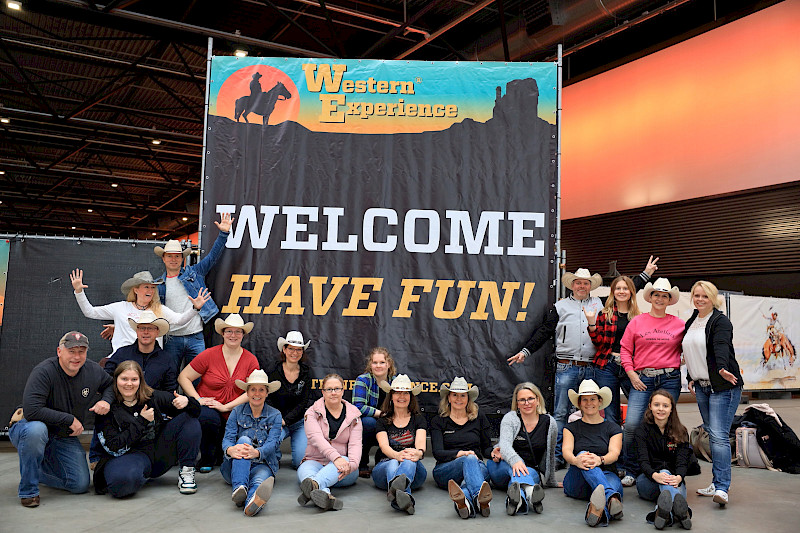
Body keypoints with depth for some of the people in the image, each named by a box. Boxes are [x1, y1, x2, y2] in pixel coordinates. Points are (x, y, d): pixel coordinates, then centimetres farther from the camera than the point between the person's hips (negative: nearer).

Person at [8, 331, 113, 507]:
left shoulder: (93, 371, -6)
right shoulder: (43, 372, -24)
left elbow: (111, 385, 15)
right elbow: (31, 411, -32)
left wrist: (106, 400, -8)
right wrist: (70, 419, -26)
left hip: (65, 438, 5)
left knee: (81, 485, -5)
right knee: (36, 430, -41)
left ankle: (36, 469, 24)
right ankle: (27, 489, -19)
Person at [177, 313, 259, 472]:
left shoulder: (251, 360, 2)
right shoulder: (209, 354, -4)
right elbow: (183, 377, -2)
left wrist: (226, 406, -16)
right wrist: (198, 400, -15)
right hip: (208, 408, -2)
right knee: (208, 419, -38)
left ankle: (218, 454, 22)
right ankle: (206, 459, -8)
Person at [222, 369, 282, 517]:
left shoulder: (275, 415, 7)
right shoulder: (237, 412, 10)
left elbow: (272, 443, -9)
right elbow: (227, 438, -4)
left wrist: (256, 452, -34)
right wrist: (230, 449, -32)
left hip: (261, 464, -1)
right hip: (235, 466, 1)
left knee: (260, 479, -37)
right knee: (244, 440, -30)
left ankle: (252, 500, -75)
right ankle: (239, 487, -52)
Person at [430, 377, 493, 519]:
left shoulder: (479, 418, 16)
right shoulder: (438, 421, 9)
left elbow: (486, 448, 19)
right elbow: (437, 453, -3)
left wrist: (493, 453, -7)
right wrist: (460, 453, -21)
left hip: (477, 466, 1)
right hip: (445, 470, -1)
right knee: (469, 459, -36)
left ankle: (465, 500, -71)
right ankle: (479, 498, -69)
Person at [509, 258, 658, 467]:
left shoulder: (600, 304, 14)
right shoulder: (560, 306, 9)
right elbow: (544, 332, 8)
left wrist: (645, 274, 24)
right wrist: (525, 351, 0)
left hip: (591, 369, 2)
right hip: (566, 368, -2)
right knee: (561, 413, -1)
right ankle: (557, 455, 5)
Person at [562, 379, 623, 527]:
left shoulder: (613, 428, 14)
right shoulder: (571, 427, 15)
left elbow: (614, 453, -5)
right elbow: (566, 451, -4)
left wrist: (600, 460, -31)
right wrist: (575, 460, -31)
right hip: (577, 483, -1)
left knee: (614, 482, -36)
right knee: (583, 454, -34)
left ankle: (598, 510, -71)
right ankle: (611, 498, -63)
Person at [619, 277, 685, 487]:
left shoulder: (678, 324, 10)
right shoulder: (637, 322, 8)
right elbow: (625, 349, 8)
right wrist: (632, 374, -2)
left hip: (669, 379, 1)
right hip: (642, 379, -1)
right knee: (632, 424, -12)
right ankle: (630, 472, 4)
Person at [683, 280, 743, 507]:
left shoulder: (720, 321, -9)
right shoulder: (691, 322, 14)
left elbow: (721, 346, -27)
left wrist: (722, 368, -43)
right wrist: (691, 377, 21)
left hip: (723, 386, -7)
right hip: (702, 387, 8)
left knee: (719, 435, -13)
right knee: (712, 435, 11)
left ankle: (722, 488, -13)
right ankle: (717, 483, 17)